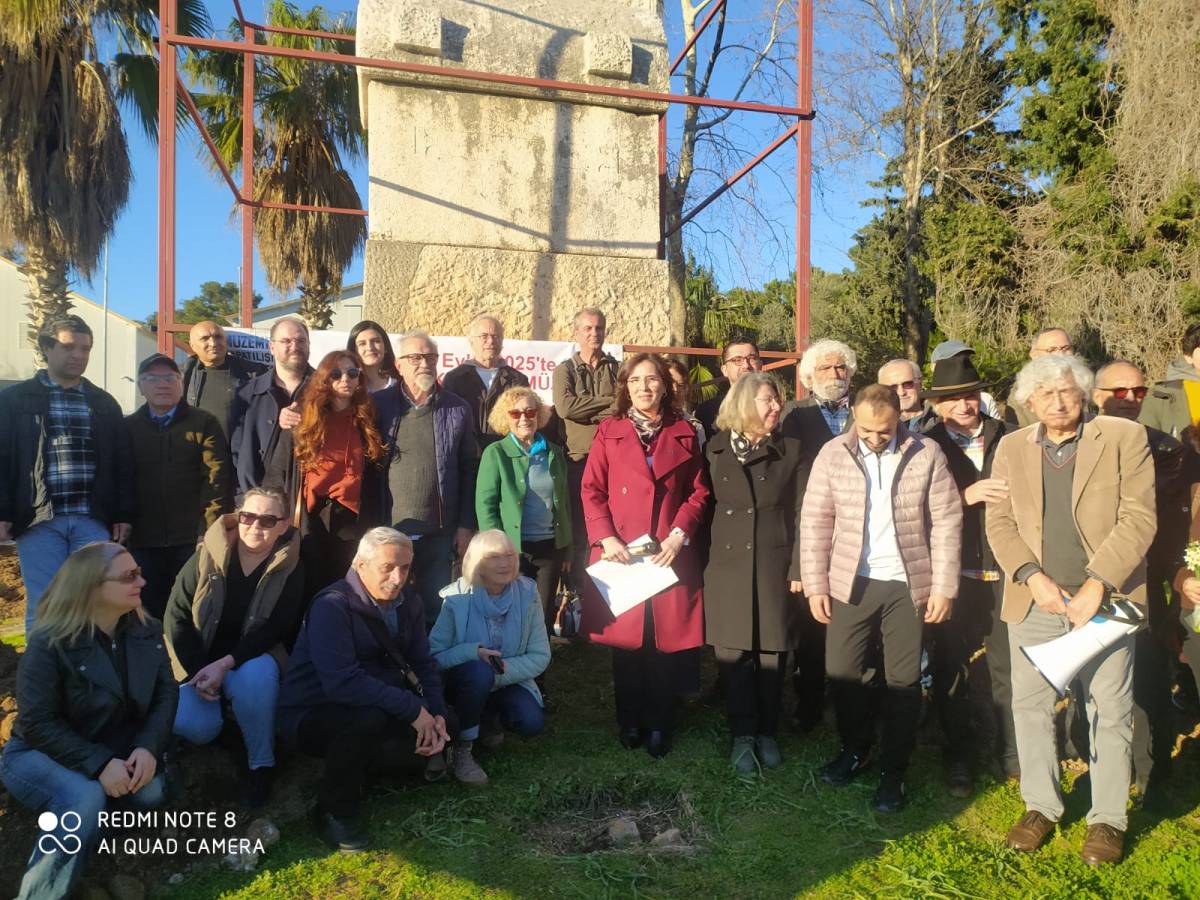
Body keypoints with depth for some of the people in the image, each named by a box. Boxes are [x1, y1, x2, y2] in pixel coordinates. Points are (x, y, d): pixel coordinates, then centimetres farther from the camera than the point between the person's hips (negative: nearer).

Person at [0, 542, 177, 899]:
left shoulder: (146, 630, -5)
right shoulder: (49, 644, -21)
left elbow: (166, 692, -4)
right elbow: (37, 723, -22)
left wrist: (148, 746, -23)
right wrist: (98, 764, -31)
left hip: (115, 750, 5)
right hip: (39, 753, -4)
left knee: (151, 792, -23)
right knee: (85, 799, -34)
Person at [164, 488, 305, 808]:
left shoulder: (290, 568, -9)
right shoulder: (208, 555, -8)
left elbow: (275, 629, -13)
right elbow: (176, 616, -5)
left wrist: (225, 664, -25)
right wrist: (197, 673, -13)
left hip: (253, 657, -1)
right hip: (198, 659, 1)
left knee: (256, 676, -36)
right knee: (192, 727, -24)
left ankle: (261, 763, -14)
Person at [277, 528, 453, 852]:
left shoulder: (408, 603, -1)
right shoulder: (332, 607, -25)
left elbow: (423, 663, 3)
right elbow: (342, 682, -35)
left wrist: (436, 713, -14)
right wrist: (412, 708, -32)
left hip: (376, 706, 7)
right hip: (312, 715, -7)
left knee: (445, 724, -7)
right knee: (369, 719, -37)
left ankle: (361, 766, 11)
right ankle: (334, 811, -11)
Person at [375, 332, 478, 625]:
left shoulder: (457, 409, 2)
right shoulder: (378, 405, 0)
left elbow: (469, 470, 3)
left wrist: (466, 526, 0)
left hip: (439, 533, 0)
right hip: (387, 530, 0)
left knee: (434, 612, 11)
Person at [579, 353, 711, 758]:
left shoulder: (683, 434, 8)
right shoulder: (609, 431, 5)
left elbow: (699, 493, 7)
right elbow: (592, 490, 2)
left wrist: (679, 535, -7)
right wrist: (606, 538, -10)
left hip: (669, 555, 1)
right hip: (620, 555, 0)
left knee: (665, 642, 4)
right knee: (625, 642, 6)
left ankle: (658, 726, 19)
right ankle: (629, 722, 23)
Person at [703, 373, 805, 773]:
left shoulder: (791, 452, 2)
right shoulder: (715, 449, 4)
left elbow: (803, 514, -1)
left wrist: (799, 569, -7)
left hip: (774, 567, 0)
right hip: (727, 566, 1)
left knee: (771, 654, 8)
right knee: (733, 654, 4)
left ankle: (767, 733, 24)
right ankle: (743, 735, 17)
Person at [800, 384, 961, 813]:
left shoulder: (926, 454, -6)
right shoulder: (833, 454, -4)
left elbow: (947, 522, -3)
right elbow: (815, 521, -1)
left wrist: (944, 586, -6)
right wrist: (815, 584, -4)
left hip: (909, 585, -1)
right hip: (851, 583, 1)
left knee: (904, 680, 7)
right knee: (841, 672, 8)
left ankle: (894, 770, 24)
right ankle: (855, 749, 33)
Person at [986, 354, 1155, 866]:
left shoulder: (1125, 438, -2)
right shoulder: (1011, 448, 7)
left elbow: (1138, 519, -8)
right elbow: (999, 522, 3)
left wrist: (1096, 584, -16)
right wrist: (1033, 577, -11)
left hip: (1105, 598, -2)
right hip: (1034, 600, 2)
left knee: (1110, 712, 8)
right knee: (1030, 706, 9)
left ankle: (1107, 819, 25)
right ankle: (1040, 807, 26)